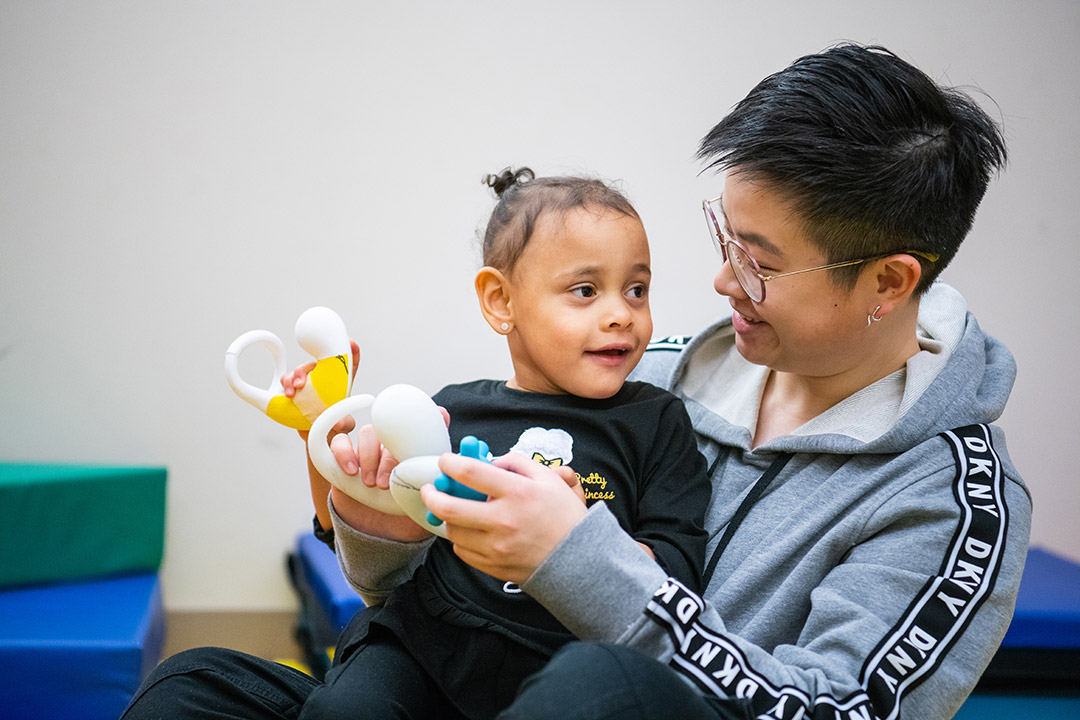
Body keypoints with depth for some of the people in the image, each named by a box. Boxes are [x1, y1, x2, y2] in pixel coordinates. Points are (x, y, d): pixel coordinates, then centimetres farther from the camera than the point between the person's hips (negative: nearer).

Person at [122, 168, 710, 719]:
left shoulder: (655, 421, 6)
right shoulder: (453, 411, 12)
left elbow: (678, 578, -2)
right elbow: (351, 532, 19)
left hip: (549, 673, -2)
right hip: (417, 647, 3)